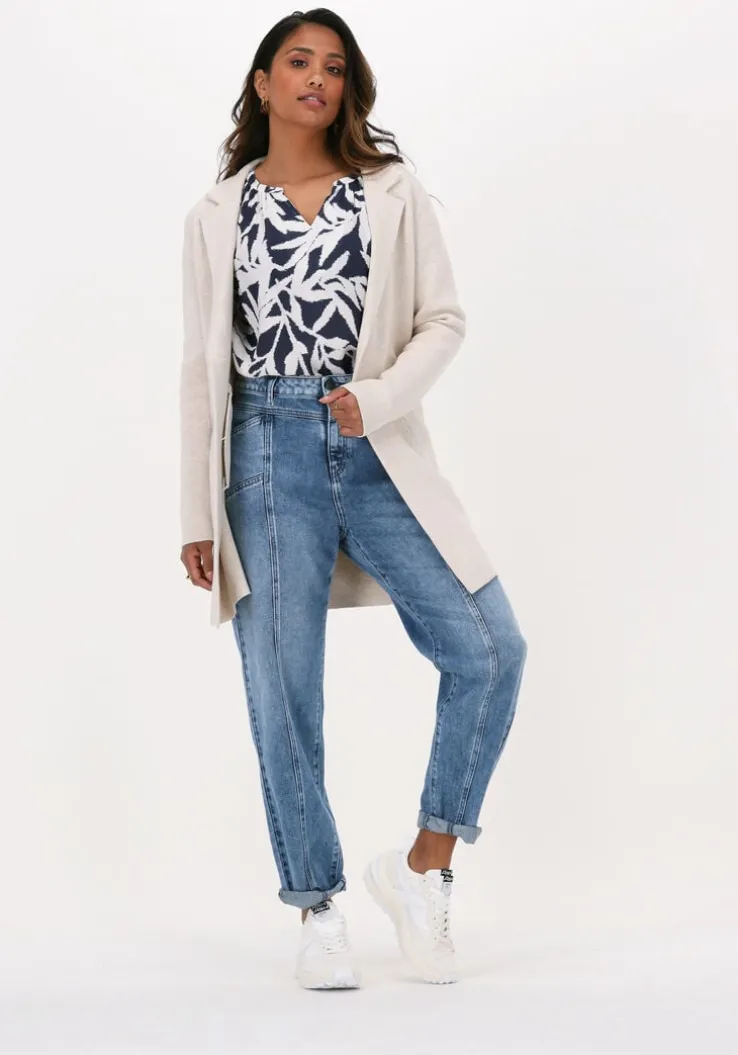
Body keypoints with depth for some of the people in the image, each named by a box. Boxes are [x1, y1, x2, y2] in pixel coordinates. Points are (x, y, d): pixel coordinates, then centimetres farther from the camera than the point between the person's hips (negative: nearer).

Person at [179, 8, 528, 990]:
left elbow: (445, 319, 6)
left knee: (490, 650, -11)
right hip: (271, 455, 0)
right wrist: (199, 515, 7)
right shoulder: (217, 215, 9)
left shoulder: (395, 196, 8)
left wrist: (379, 399, -14)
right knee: (282, 692, 0)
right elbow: (203, 369, 9)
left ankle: (423, 863, 6)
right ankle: (320, 914, 13)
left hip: (378, 453, 1)